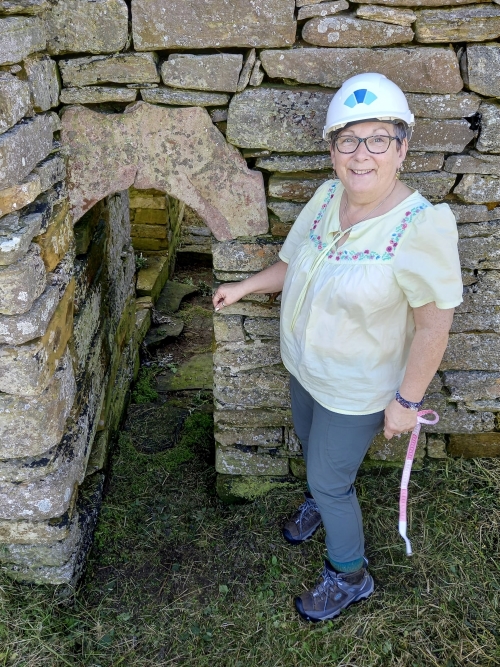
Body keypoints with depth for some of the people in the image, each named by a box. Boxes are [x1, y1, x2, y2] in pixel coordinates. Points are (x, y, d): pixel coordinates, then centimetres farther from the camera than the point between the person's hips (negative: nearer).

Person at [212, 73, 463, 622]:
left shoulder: (422, 226, -29)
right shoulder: (326, 197, -9)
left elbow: (434, 325, -23)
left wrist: (407, 399, -18)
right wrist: (244, 287, 6)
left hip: (357, 389, -6)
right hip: (305, 367, 7)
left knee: (330, 481, 9)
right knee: (310, 446, 30)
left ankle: (350, 575, 38)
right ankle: (320, 501, 64)